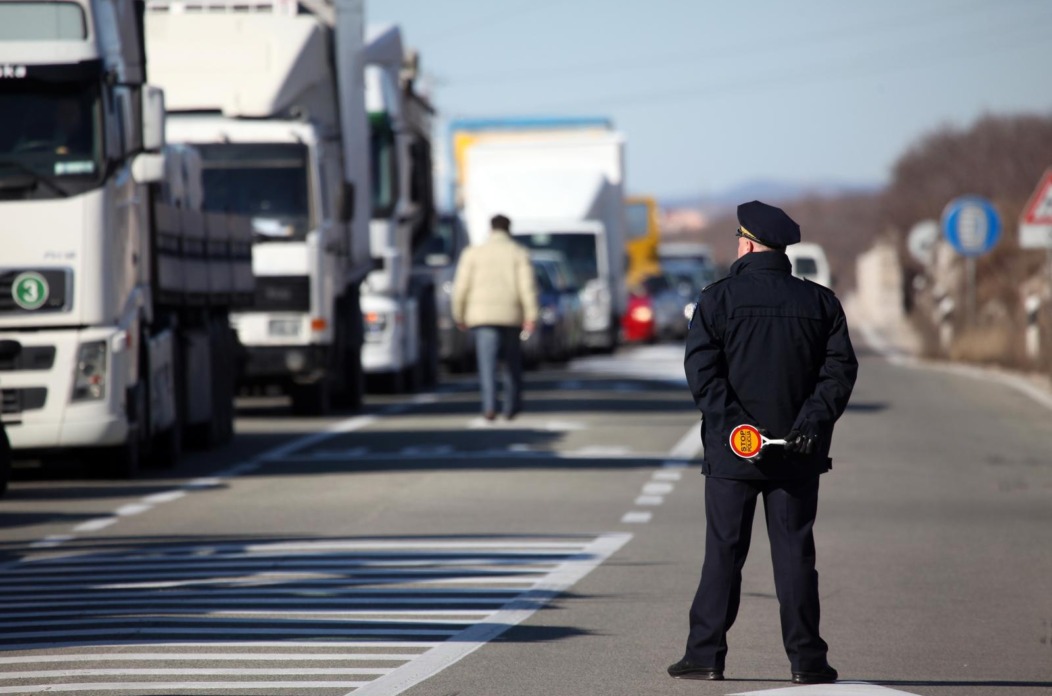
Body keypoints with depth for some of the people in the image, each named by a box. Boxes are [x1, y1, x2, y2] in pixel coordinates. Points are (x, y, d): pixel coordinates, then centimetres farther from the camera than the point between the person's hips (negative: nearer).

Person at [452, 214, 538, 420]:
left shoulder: (472, 253, 5)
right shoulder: (519, 253, 3)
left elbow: (461, 286, 2)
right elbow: (527, 285, -7)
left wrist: (459, 315, 11)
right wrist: (531, 316, -10)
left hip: (482, 316, 0)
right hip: (511, 316, 0)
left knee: (487, 363, -7)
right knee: (512, 362, 16)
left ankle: (490, 405, -25)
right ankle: (511, 407, 21)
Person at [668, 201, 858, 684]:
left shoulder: (719, 299, -2)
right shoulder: (819, 302, 6)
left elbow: (701, 368, -11)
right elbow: (840, 367, 0)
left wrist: (732, 424, -14)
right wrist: (811, 422, -7)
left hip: (731, 448, -2)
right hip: (798, 453, 2)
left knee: (723, 553, 3)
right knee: (794, 553, 5)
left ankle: (706, 653, 2)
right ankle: (806, 659, 3)